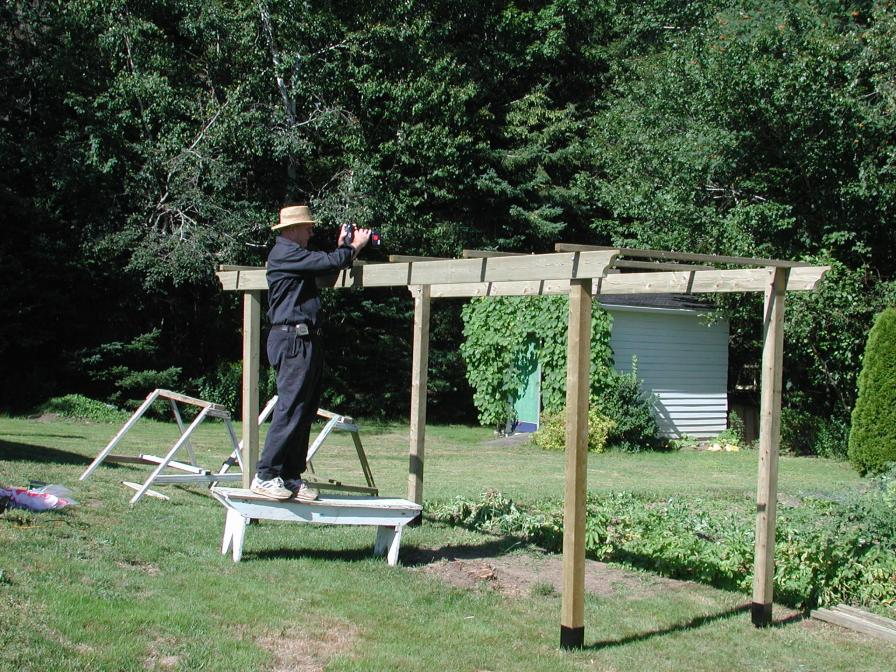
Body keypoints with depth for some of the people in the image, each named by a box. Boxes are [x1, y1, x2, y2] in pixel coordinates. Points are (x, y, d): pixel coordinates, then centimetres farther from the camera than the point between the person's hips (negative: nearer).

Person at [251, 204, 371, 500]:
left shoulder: (294, 255, 24)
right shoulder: (284, 253, -9)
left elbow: (324, 269, 22)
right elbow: (327, 262, -15)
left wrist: (342, 247, 19)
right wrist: (354, 247, 0)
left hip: (307, 340, 11)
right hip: (293, 340, -11)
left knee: (305, 412, 9)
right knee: (290, 409, -13)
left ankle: (291, 476, 11)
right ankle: (265, 475, -11)